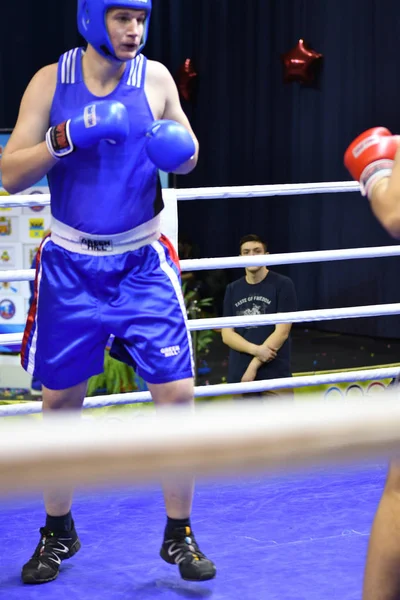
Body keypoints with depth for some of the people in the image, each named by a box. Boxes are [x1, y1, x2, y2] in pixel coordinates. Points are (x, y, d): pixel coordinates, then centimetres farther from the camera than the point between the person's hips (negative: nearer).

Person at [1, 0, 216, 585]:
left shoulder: (155, 77, -3)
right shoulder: (51, 81, -7)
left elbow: (187, 156, 10)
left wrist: (179, 149, -13)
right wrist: (64, 138, -25)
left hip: (143, 263, 0)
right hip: (70, 266, 0)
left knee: (177, 393, -7)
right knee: (59, 400, 9)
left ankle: (179, 536, 9)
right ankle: (58, 532, 28)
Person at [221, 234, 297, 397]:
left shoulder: (282, 285, 0)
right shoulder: (233, 290, 11)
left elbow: (282, 332, -6)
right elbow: (227, 334, 6)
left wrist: (254, 365, -10)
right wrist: (256, 350, -12)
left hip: (275, 374, -4)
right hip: (239, 375, 4)